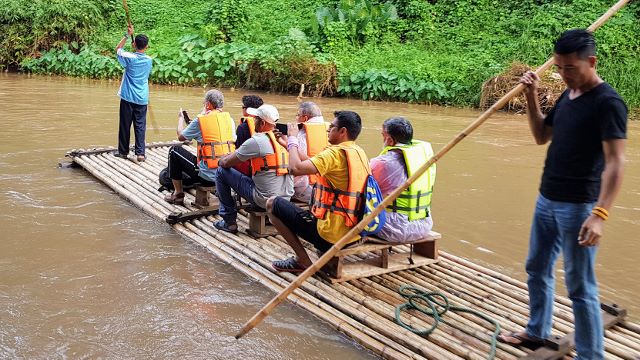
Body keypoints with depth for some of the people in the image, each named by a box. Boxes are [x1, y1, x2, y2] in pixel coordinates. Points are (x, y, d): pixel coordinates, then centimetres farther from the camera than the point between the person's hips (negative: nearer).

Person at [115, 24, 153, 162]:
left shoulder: (129, 58, -8)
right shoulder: (149, 60, 1)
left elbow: (117, 49, 10)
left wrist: (128, 35, 10)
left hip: (128, 97, -2)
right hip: (142, 99, 2)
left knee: (125, 125, 7)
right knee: (140, 126, 2)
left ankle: (123, 152, 15)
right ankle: (140, 153, -5)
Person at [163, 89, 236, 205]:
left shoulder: (200, 120, -7)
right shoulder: (230, 119, 5)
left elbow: (181, 136, 7)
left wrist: (181, 118, 29)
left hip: (208, 177, -6)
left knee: (174, 151, 15)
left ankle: (178, 193, 20)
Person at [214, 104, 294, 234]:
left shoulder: (256, 141, -14)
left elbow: (226, 163, -2)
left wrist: (221, 161, 19)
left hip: (265, 200, -7)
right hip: (287, 198, 8)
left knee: (221, 172, 7)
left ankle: (229, 222, 14)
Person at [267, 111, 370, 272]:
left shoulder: (336, 153, -17)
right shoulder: (360, 152, 9)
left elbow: (295, 168, -25)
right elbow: (311, 163, 17)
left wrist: (293, 138, -9)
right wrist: (290, 143, 16)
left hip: (332, 234, -8)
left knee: (273, 204, 3)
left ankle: (303, 260, 4)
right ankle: (328, 252, 22)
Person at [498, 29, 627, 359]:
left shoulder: (608, 102, -16)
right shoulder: (567, 95, 10)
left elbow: (615, 162, -22)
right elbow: (541, 136, 17)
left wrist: (600, 213, -31)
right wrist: (531, 96, 3)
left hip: (578, 206, -9)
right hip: (547, 200, 9)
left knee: (580, 286, -2)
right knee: (537, 269, 19)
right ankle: (536, 332, 36)